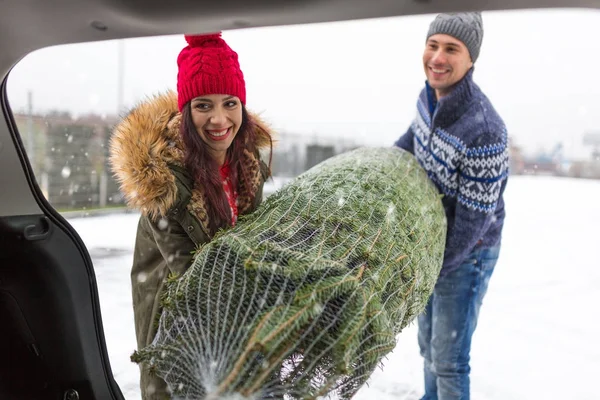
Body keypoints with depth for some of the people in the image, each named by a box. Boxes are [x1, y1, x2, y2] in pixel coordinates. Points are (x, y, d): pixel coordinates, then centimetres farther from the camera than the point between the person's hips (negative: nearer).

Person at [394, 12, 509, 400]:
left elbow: (473, 218, -25)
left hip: (465, 252, -7)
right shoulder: (429, 96, -8)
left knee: (448, 358, 5)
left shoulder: (485, 132, -33)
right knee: (429, 342, 24)